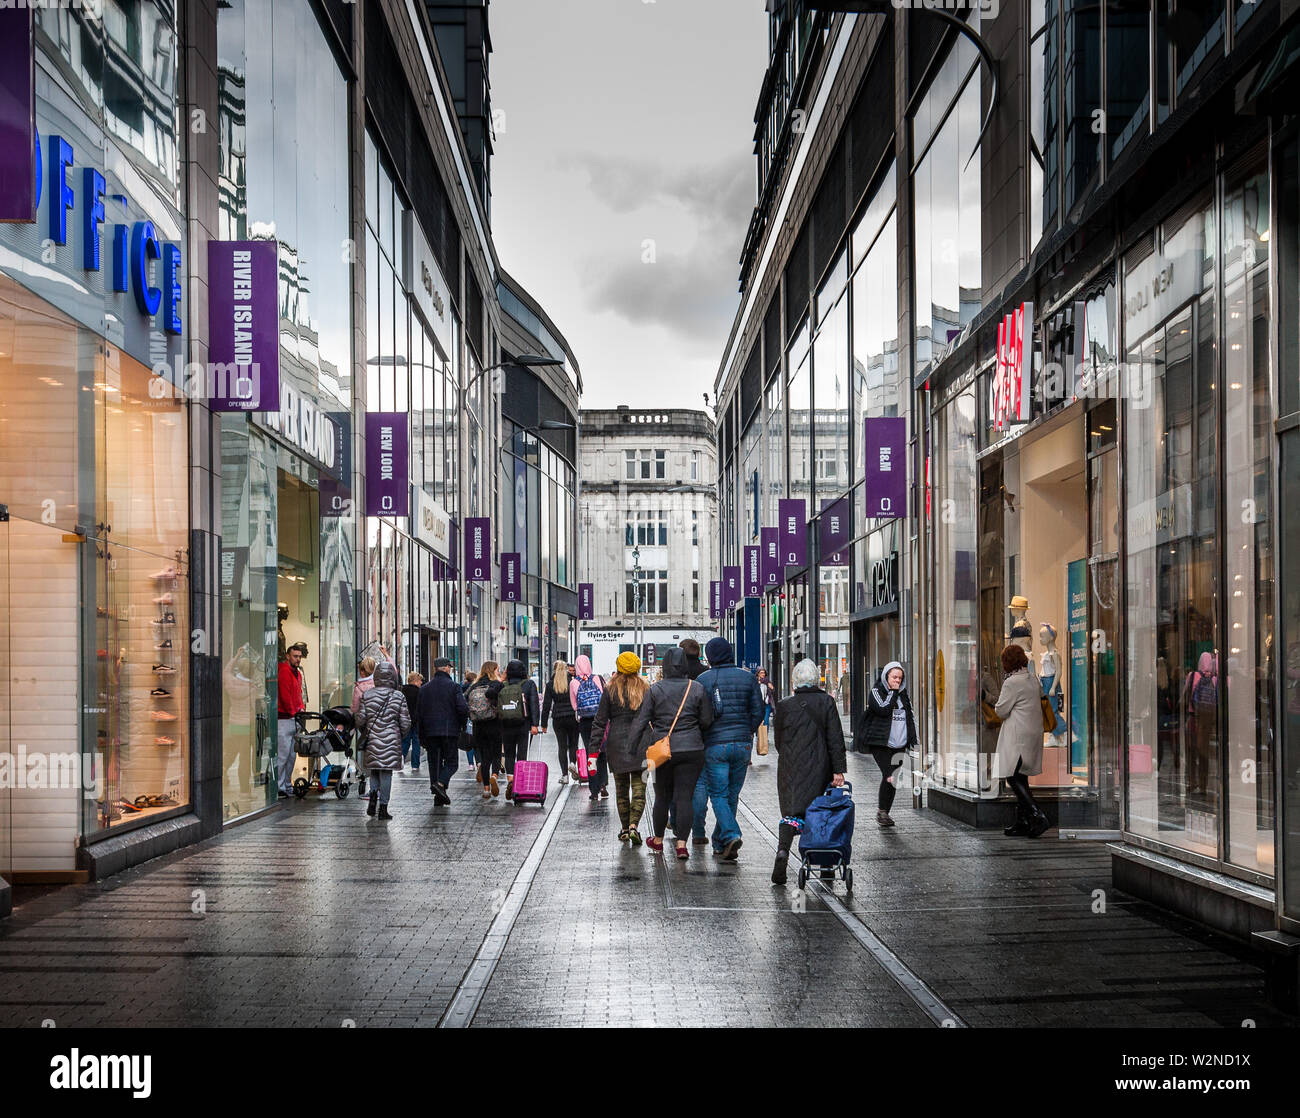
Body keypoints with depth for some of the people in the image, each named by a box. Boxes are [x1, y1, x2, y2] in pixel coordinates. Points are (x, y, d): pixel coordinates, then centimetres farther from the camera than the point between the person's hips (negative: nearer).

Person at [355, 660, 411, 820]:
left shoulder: (367, 696, -1)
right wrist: (400, 735, 15)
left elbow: (360, 719, -1)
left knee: (374, 770, 18)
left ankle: (373, 793, -6)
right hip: (391, 740, -2)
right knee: (386, 772, 3)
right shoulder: (399, 697, -4)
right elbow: (405, 722, -3)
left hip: (372, 740, 2)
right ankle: (383, 807, 2)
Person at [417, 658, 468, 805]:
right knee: (451, 762, 3)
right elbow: (463, 708, -13)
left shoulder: (424, 688, 9)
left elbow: (418, 713, 9)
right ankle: (440, 783, -22)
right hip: (450, 730, -4)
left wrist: (422, 734, 16)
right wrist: (462, 724, 5)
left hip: (430, 732, 4)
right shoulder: (453, 686, -4)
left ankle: (438, 797, 7)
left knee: (434, 762, 10)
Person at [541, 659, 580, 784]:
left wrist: (544, 724, 4)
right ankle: (572, 763, -11)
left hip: (558, 719, 0)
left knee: (562, 746, 6)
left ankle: (564, 775, 2)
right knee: (573, 744, 15)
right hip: (573, 717, 0)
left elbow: (546, 705, 0)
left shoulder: (551, 685, 0)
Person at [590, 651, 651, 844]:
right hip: (640, 743, 0)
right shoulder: (646, 689, 1)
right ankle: (633, 825, -16)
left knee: (621, 789, 11)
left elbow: (600, 720, -1)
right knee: (639, 788, 0)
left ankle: (624, 829, 16)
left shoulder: (610, 690, 0)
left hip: (616, 744, 0)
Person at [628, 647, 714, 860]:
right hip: (691, 750, 0)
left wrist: (632, 747, 1)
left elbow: (641, 721, -4)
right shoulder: (697, 689, -2)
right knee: (684, 797, 1)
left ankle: (658, 840, 28)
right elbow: (707, 721, 0)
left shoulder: (655, 690, -3)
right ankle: (681, 844, -6)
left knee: (662, 796, 14)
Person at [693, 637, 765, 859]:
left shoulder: (703, 680, -3)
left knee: (718, 795, 2)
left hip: (715, 744, -3)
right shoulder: (748, 678, 5)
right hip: (742, 743, 3)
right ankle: (720, 844, 17)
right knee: (732, 795, 11)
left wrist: (700, 738, 9)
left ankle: (731, 835, -19)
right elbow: (758, 712, 4)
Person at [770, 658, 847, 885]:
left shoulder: (784, 705, 1)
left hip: (789, 769, 1)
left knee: (790, 812, 3)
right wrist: (838, 770, -5)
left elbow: (778, 741, 10)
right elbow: (835, 739, -6)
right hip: (818, 769, -1)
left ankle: (782, 849, -22)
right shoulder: (826, 702, -3)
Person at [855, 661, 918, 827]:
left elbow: (910, 718, 21)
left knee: (893, 778, 3)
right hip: (880, 743, -6)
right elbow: (883, 709, -18)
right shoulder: (875, 692, 0)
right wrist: (893, 692, -10)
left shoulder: (904, 695, 16)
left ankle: (884, 813, 12)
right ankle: (882, 812, -7)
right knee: (889, 775, -19)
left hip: (899, 745, 6)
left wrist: (913, 740, 15)